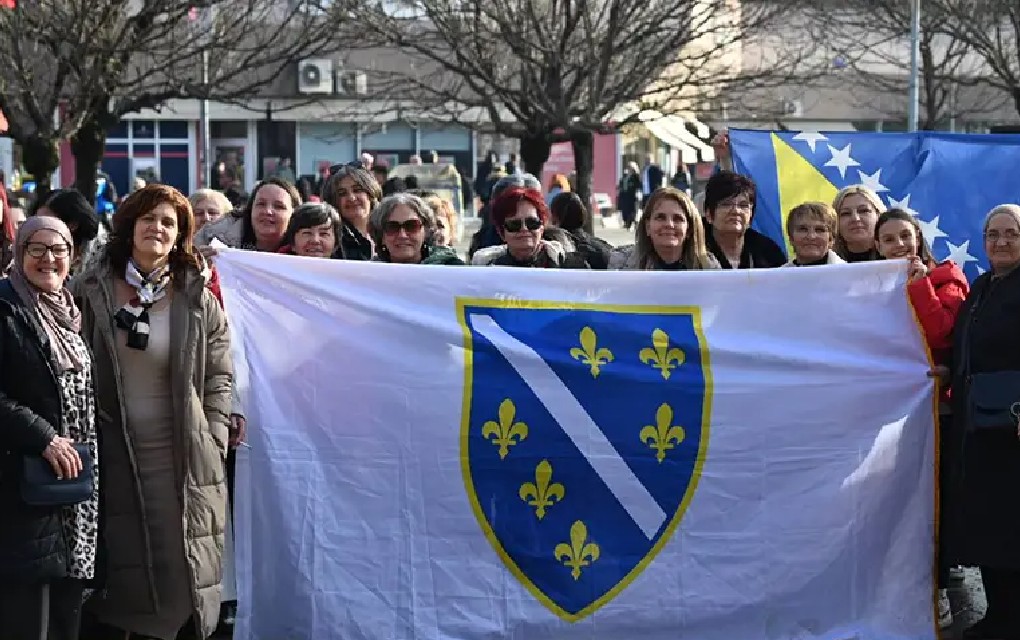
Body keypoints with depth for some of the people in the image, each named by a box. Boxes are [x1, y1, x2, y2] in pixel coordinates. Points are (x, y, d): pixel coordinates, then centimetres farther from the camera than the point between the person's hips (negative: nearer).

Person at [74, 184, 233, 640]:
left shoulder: (198, 301, 3)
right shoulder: (91, 292, 2)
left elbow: (218, 378, 6)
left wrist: (213, 444, -1)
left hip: (181, 462, 0)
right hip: (112, 460, 0)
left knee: (178, 577, 3)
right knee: (113, 580, 6)